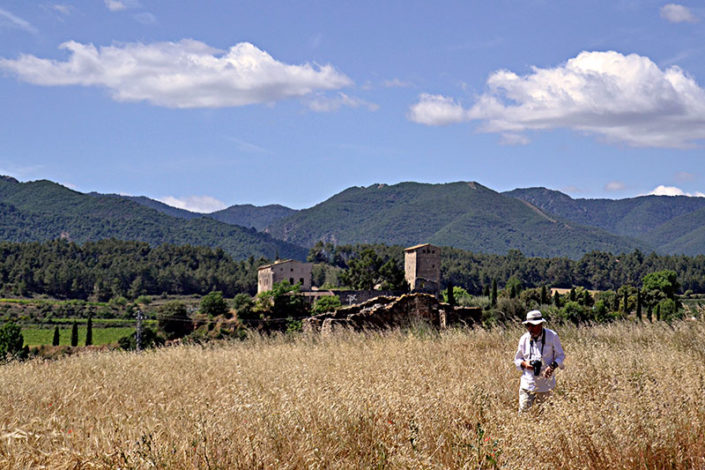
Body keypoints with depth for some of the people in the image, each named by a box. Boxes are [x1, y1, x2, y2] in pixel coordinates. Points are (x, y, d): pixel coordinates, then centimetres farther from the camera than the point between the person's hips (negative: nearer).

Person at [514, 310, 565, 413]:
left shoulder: (552, 336, -4)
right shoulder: (524, 338, 3)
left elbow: (561, 356, 4)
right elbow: (517, 359, 12)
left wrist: (553, 366, -17)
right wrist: (524, 364, -12)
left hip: (546, 385, -1)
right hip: (528, 384, 1)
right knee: (523, 411, -7)